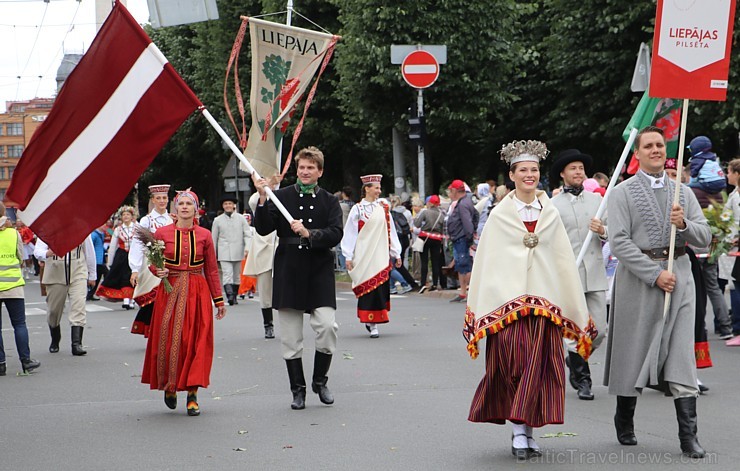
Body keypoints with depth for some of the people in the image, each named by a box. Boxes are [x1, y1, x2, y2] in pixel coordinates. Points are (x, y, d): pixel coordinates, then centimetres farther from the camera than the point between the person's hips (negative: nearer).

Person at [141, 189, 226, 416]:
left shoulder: (204, 235, 4)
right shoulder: (162, 233, 2)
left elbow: (212, 270, 9)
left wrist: (219, 300, 9)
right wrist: (158, 271, -12)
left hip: (197, 293, 0)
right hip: (169, 292, 0)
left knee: (195, 341, -4)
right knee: (168, 339, -1)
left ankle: (192, 394, 2)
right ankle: (169, 386, 22)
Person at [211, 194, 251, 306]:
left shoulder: (241, 218, 6)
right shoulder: (218, 220, 6)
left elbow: (248, 235, 5)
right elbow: (214, 238, 12)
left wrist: (247, 248, -10)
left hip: (237, 252, 2)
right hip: (224, 253, -2)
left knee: (236, 275, 11)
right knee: (227, 274, -16)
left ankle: (234, 297, 22)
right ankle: (229, 296, -26)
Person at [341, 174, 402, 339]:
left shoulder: (384, 207, 10)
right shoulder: (357, 209, 1)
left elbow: (391, 231, 12)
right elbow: (350, 233, 0)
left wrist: (396, 253, 10)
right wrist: (348, 256, -5)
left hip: (381, 255, 3)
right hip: (363, 255, -3)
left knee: (380, 287, 0)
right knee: (367, 288, -5)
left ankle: (372, 321, 14)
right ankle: (372, 324, -3)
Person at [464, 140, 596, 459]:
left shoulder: (550, 214, 12)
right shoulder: (499, 215, 5)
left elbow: (564, 260, 12)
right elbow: (486, 262, 3)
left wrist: (577, 309, 8)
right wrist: (479, 309, -3)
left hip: (544, 300, 2)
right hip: (507, 299, -2)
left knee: (538, 367, -2)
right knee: (513, 364, -8)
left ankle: (527, 430, 6)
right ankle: (520, 431, 0)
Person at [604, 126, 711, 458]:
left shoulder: (683, 192, 13)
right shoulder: (622, 193, 0)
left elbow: (704, 238, 10)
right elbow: (619, 242, -10)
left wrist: (684, 224, -12)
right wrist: (655, 274, -16)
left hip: (678, 276, 3)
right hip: (637, 278, -2)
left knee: (681, 359, -4)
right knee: (633, 354, 6)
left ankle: (688, 436, -4)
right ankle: (624, 425, 25)